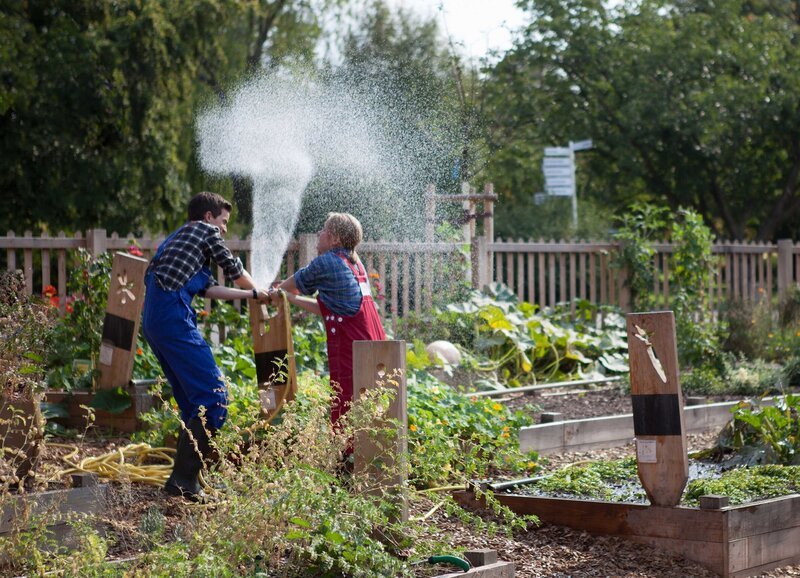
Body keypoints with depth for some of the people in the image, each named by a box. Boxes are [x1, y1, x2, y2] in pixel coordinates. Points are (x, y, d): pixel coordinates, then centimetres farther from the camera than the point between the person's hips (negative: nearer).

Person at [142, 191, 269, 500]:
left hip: (153, 321, 10)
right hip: (173, 317, -10)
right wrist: (256, 291, 34)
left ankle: (184, 477, 16)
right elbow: (236, 271, 16)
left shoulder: (180, 238, 31)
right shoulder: (205, 231, 7)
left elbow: (209, 289, 28)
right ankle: (183, 480, -16)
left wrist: (251, 295, 33)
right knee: (214, 397, -11)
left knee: (194, 401, 15)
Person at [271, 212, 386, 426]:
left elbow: (295, 284, 11)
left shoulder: (326, 262, -7)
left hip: (351, 345, -8)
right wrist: (290, 298, 28)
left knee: (344, 415, -7)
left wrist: (279, 289, 32)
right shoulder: (354, 263, 18)